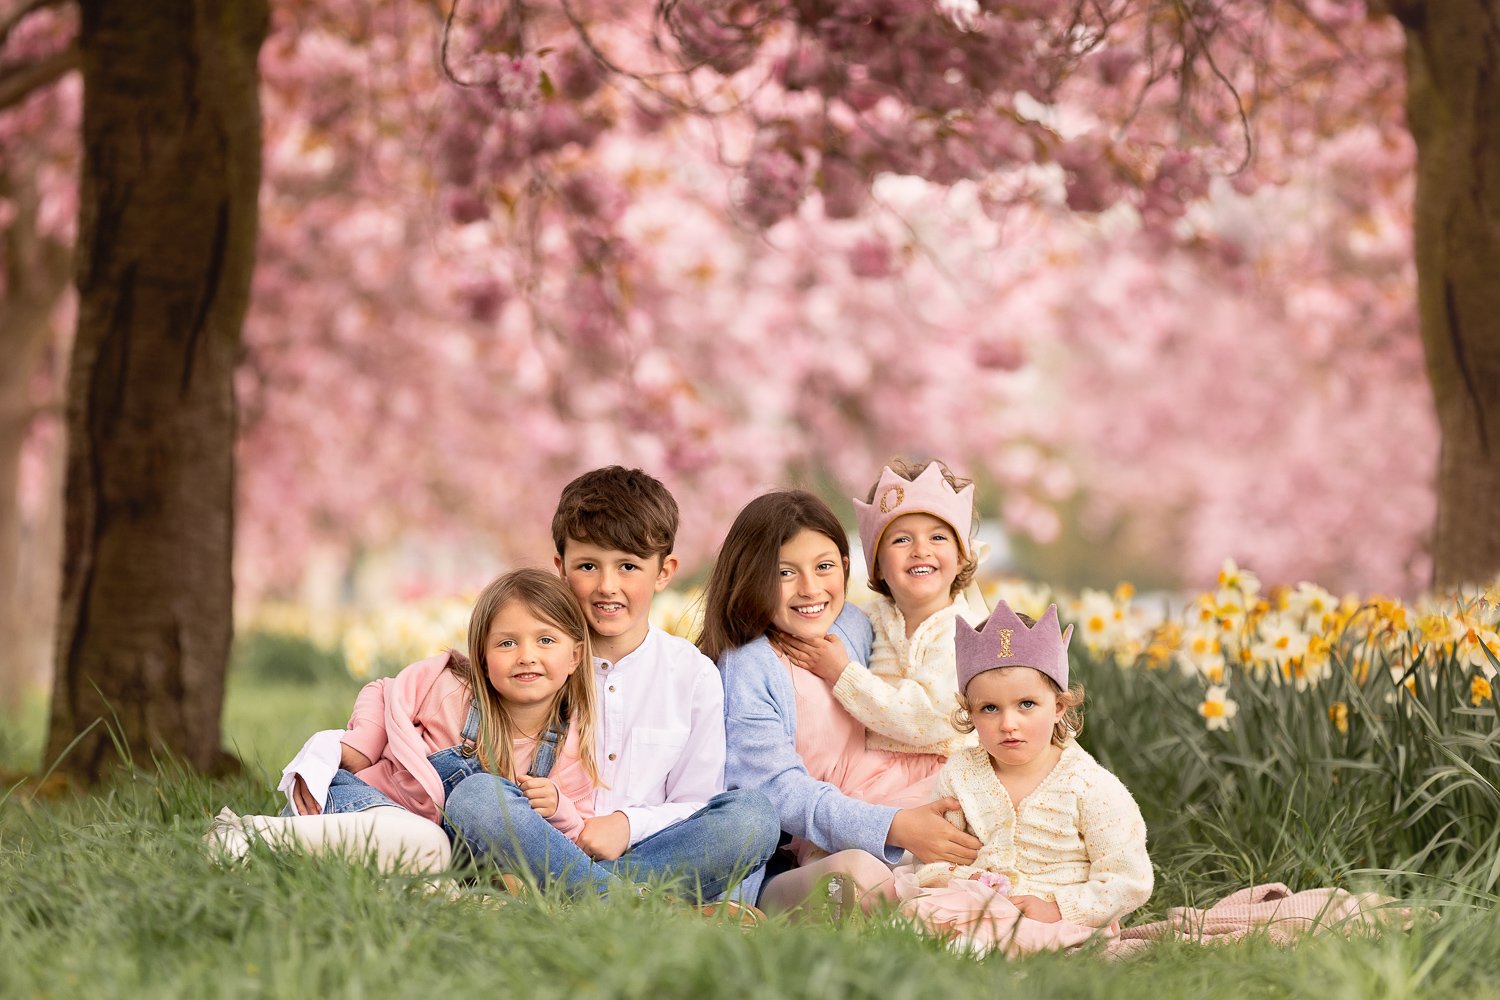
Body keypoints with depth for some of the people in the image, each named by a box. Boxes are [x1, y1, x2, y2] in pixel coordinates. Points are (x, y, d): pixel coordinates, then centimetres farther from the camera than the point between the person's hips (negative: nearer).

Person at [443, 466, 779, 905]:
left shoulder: (694, 674, 7)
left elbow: (695, 807, 5)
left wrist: (628, 823, -14)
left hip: (646, 848, 0)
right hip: (548, 847, 0)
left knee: (753, 814, -26)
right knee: (473, 796, -29)